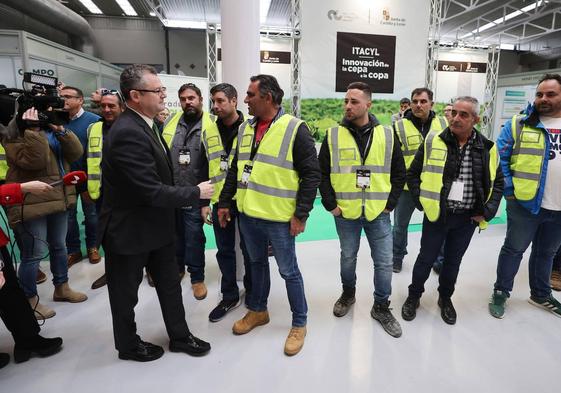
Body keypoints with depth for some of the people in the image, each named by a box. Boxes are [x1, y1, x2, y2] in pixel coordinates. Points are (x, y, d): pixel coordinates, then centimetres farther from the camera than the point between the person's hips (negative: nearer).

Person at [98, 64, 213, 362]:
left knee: (169, 283, 18)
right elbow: (152, 192, -29)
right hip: (129, 229, -8)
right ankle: (128, 345, 39)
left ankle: (179, 336, 37)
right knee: (126, 292, 16)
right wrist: (196, 192, -17)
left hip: (155, 224, 9)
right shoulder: (128, 133, -27)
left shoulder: (144, 125, 3)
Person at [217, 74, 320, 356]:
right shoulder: (245, 128, 8)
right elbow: (235, 169, 15)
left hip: (279, 218, -6)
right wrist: (225, 202, 12)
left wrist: (301, 214, -15)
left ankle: (299, 324, 27)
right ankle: (257, 311, 42)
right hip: (248, 215, 6)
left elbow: (311, 174, -12)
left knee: (289, 271, 7)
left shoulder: (295, 129, -12)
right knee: (257, 263, 22)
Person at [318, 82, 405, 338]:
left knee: (384, 261, 7)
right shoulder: (333, 135, -3)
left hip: (378, 213, 1)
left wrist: (390, 204, 0)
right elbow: (322, 173, 1)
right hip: (346, 212, 0)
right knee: (348, 257, 16)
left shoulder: (387, 135, 0)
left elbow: (399, 174, 6)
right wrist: (331, 204, -4)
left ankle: (381, 307, 27)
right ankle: (348, 293, 41)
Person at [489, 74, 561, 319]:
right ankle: (500, 292, 23)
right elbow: (498, 158, -7)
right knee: (514, 249, 7)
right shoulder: (519, 124, -5)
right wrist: (508, 189, -13)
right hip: (525, 202, -4)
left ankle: (541, 294, 38)